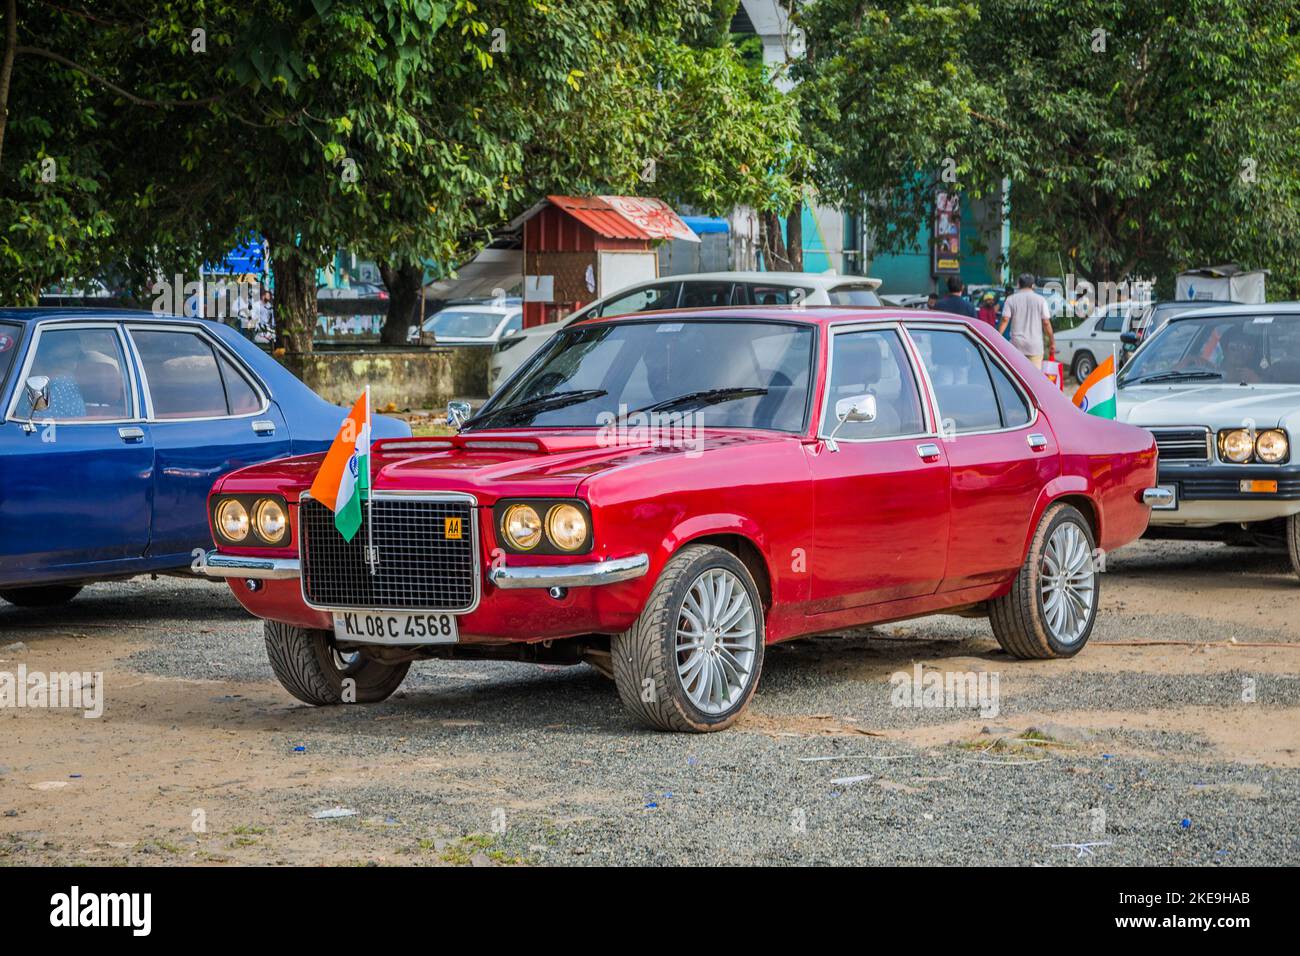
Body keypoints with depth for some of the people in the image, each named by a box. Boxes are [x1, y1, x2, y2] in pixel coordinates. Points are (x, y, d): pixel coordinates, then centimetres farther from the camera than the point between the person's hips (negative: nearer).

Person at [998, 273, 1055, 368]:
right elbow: (1046, 323, -1)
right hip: (1035, 345, -1)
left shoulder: (1011, 299, 4)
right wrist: (1052, 342, 5)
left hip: (1017, 344, 1)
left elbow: (1005, 320, -4)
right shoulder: (1040, 300, 2)